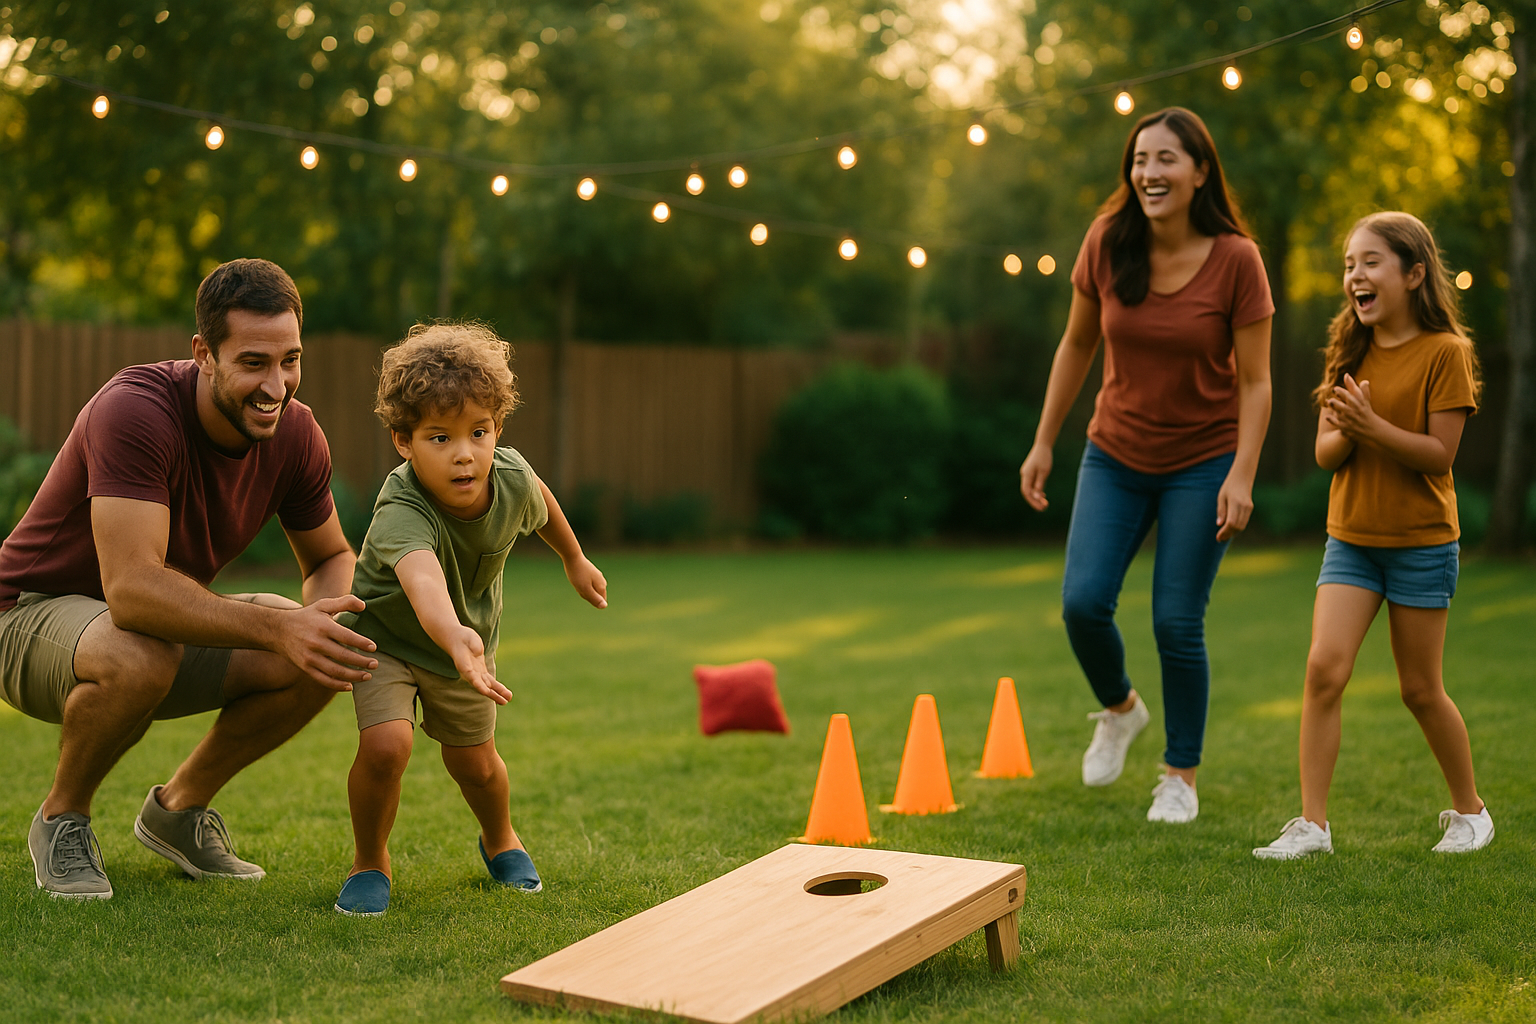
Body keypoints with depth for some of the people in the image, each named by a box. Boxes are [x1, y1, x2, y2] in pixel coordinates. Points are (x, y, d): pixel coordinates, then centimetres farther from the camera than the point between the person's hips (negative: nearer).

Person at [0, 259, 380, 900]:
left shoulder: (295, 433, -12)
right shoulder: (133, 412, -32)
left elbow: (330, 557, 3)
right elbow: (133, 589, -41)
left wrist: (327, 615, -21)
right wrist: (277, 627, -51)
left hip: (174, 621, 6)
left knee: (319, 660, -15)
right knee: (140, 656, -39)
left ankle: (180, 807, 8)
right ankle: (61, 819, -7)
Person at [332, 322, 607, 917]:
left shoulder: (511, 477, -26)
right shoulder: (401, 514, -43)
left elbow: (539, 501, 1)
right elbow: (423, 580, -64)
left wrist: (575, 562, 16)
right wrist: (455, 639, -84)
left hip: (468, 634, 4)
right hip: (385, 632, -4)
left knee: (475, 765, 14)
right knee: (384, 746, -25)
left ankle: (500, 839, 48)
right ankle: (370, 861, 4)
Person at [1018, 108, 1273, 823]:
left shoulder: (1236, 260, -14)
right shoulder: (1107, 244, -6)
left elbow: (1255, 381, -9)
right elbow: (1077, 345, 7)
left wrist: (1242, 476, -18)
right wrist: (1043, 442, 6)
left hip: (1202, 462, -3)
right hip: (1116, 455, 3)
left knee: (1177, 623, -3)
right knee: (1082, 603, -9)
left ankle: (1181, 777, 17)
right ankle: (1119, 709, 24)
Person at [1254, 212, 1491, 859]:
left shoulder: (1445, 351, -10)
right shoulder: (1350, 351, 6)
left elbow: (1440, 454, -15)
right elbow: (1325, 453, 4)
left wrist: (1372, 425, -26)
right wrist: (1345, 431, -17)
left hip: (1422, 544, -4)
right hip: (1351, 537, 4)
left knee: (1420, 689, 5)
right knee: (1323, 668, -9)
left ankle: (1470, 809, 28)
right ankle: (1312, 824, -4)